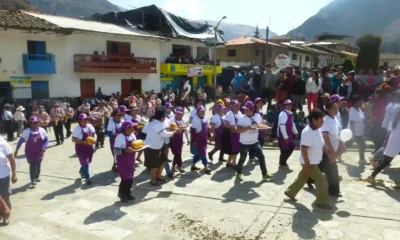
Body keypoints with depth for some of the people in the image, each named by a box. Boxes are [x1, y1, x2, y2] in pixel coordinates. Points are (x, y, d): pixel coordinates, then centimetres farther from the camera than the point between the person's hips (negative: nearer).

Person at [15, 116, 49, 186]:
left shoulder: (42, 130, -7)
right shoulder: (26, 132, -10)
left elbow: (46, 139, 0)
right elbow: (21, 140, -1)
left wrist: (45, 147, -15)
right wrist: (16, 150, 2)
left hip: (39, 152, 2)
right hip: (30, 152, -2)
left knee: (38, 165, 16)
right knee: (32, 165, -6)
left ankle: (36, 177, 36)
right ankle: (32, 180, 1)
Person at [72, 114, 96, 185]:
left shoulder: (90, 126, -2)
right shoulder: (77, 128, -19)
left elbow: (92, 134, 14)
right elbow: (73, 139, -19)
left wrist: (93, 140, -6)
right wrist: (83, 142, -28)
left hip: (89, 147, 6)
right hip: (81, 148, -6)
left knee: (88, 162, 20)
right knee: (85, 163, -5)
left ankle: (81, 171, 50)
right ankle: (87, 178, 10)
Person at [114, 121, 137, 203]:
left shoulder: (133, 135, 3)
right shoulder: (120, 137, -22)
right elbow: (115, 150, -23)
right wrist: (125, 150, -35)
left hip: (131, 160, 7)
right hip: (122, 161, -7)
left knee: (130, 178, 13)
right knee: (126, 178, -5)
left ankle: (127, 193, 31)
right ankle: (121, 194, 19)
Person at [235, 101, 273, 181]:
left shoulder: (258, 116, -1)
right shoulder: (242, 118, -14)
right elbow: (238, 130, -20)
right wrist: (248, 127, -31)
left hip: (255, 142, 4)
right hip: (244, 143, -4)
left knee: (261, 156, 5)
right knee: (242, 158, 9)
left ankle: (265, 174, 20)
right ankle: (239, 173, 31)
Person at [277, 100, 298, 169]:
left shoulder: (290, 113, 8)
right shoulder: (283, 114, -21)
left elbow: (292, 123, 20)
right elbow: (282, 126, -25)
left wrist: (295, 132, 18)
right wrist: (285, 137, -24)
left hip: (289, 134, 9)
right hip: (283, 135, -9)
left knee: (292, 146, 13)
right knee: (285, 149, 1)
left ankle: (283, 161, 27)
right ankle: (282, 164, 20)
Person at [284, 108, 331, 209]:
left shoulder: (317, 130, 3)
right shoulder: (307, 132, -26)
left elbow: (320, 145, 16)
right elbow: (304, 149, -26)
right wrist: (307, 164, -24)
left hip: (315, 162, 9)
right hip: (309, 163, -9)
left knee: (302, 178, 20)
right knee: (321, 181, -1)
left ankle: (290, 192, 36)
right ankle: (322, 202, 15)